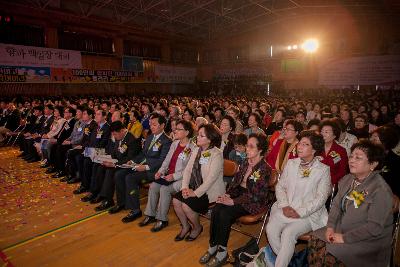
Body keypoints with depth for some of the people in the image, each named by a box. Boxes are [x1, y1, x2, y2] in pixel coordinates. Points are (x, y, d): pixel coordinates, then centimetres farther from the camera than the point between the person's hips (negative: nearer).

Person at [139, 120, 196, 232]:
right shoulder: (175, 143, 12)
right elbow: (167, 160, 14)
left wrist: (174, 176, -21)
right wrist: (160, 171, -1)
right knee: (153, 186, -10)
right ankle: (150, 215, 5)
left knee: (165, 189, -24)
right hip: (168, 175, 7)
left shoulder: (192, 148, -13)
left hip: (181, 178, -7)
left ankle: (162, 219, -6)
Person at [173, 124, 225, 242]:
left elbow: (211, 178, -23)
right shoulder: (196, 150, 7)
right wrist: (185, 187, -9)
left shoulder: (217, 155, -17)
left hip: (210, 191, -7)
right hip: (194, 187, 7)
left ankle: (197, 227, 10)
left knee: (186, 205, -22)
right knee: (176, 200, -13)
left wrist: (196, 193, -22)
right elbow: (187, 170, 5)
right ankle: (185, 226, 13)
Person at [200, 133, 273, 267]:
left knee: (225, 213, -27)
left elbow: (255, 195, -19)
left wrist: (233, 201, -21)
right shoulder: (245, 164, 8)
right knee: (216, 209, -19)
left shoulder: (264, 169, -15)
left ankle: (222, 252, -10)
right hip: (239, 195, 6)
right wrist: (227, 195, -7)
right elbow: (235, 182, 12)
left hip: (254, 202, -6)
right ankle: (212, 247, -7)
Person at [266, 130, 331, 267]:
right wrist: (284, 206, -6)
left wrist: (300, 212, -15)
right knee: (271, 229, -22)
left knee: (288, 233, -28)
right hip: (286, 209, 4)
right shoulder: (291, 164, 11)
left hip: (308, 214, -3)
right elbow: (280, 186, 10)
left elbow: (321, 198, -7)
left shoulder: (323, 170, -2)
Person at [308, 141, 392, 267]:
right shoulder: (347, 179, 4)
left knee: (330, 251, -23)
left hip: (370, 240, -7)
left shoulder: (381, 190, -20)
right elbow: (336, 205, 7)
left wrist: (345, 238, -20)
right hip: (343, 228, 7)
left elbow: (375, 227, -23)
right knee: (316, 238, -11)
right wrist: (330, 227, -8)